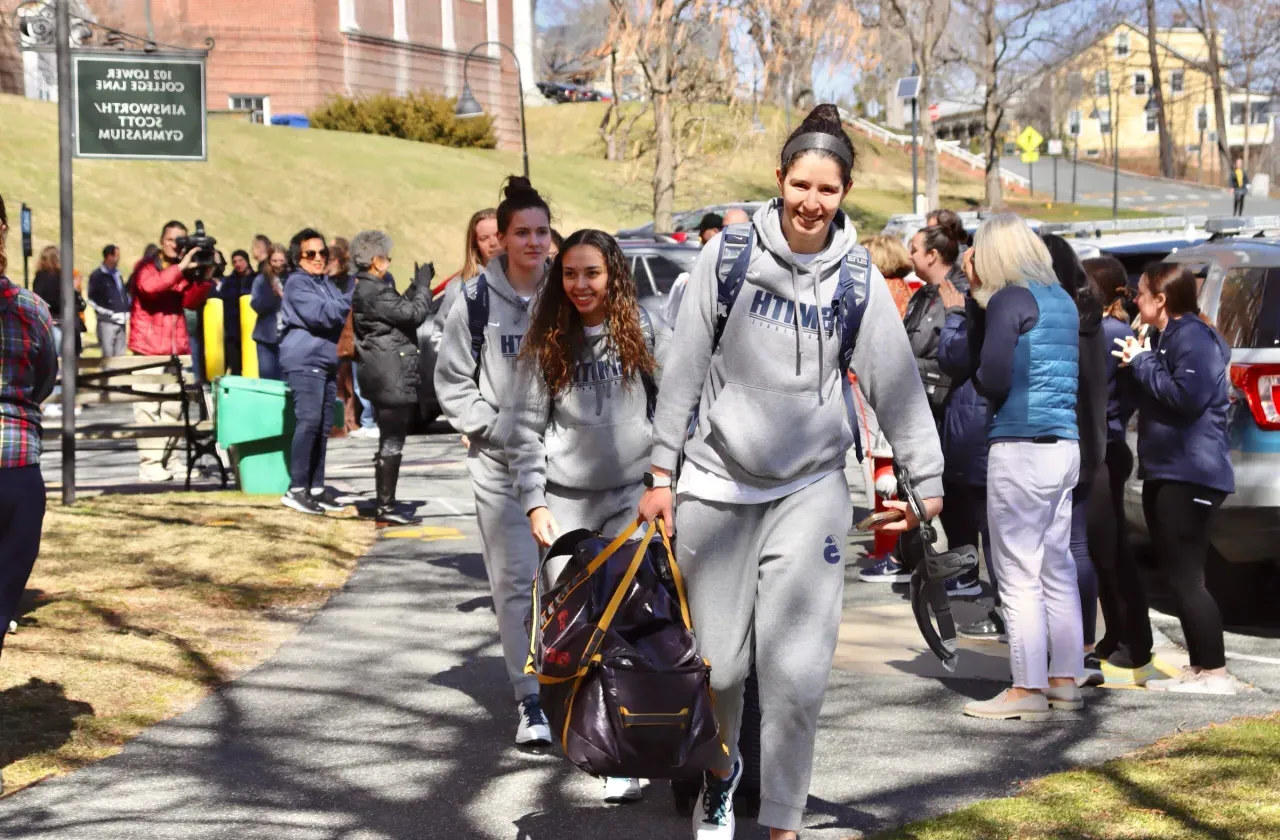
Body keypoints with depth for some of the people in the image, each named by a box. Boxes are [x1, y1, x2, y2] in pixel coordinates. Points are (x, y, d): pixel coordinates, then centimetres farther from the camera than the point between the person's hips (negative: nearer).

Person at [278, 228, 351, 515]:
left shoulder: (326, 283, 21)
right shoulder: (297, 283, -5)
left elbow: (340, 315, 19)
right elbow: (320, 314, -17)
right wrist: (351, 299, -18)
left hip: (327, 361, 9)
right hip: (304, 361, -9)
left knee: (323, 427, 8)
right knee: (309, 421, -17)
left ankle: (316, 487, 13)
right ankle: (296, 489, -17)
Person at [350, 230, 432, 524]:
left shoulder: (364, 288, 14)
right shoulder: (375, 291, -18)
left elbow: (400, 309, 18)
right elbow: (413, 313, -19)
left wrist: (416, 287, 13)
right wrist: (423, 287, -5)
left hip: (383, 377, 11)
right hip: (392, 378, -11)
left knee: (390, 442, 15)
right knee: (392, 442, -5)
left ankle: (385, 504, 20)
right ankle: (386, 507, -2)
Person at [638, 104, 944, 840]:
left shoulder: (856, 277, 1)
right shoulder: (730, 255, -2)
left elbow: (897, 381, 1)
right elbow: (686, 368, 1)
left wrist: (927, 479, -2)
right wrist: (662, 472, 1)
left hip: (811, 489, 0)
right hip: (718, 484, 0)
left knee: (798, 670, -7)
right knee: (716, 661, 5)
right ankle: (721, 769, 37)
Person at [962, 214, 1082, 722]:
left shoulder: (1011, 299, -10)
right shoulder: (1061, 300, 15)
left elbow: (991, 380, -18)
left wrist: (975, 376, 6)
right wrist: (977, 298, 17)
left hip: (1020, 447, -9)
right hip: (1064, 446, 9)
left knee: (1019, 575, -4)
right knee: (1057, 570, 15)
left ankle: (1028, 690, -2)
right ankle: (1064, 681, 20)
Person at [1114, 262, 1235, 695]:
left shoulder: (1193, 337, -13)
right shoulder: (1165, 337, 18)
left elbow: (1188, 395, -25)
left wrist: (1143, 364, -15)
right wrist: (1140, 364, 9)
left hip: (1190, 475, -11)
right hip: (1165, 472, 11)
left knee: (1185, 578, -11)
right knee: (1178, 577, 12)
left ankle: (1215, 672, -7)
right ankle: (1198, 667, 17)